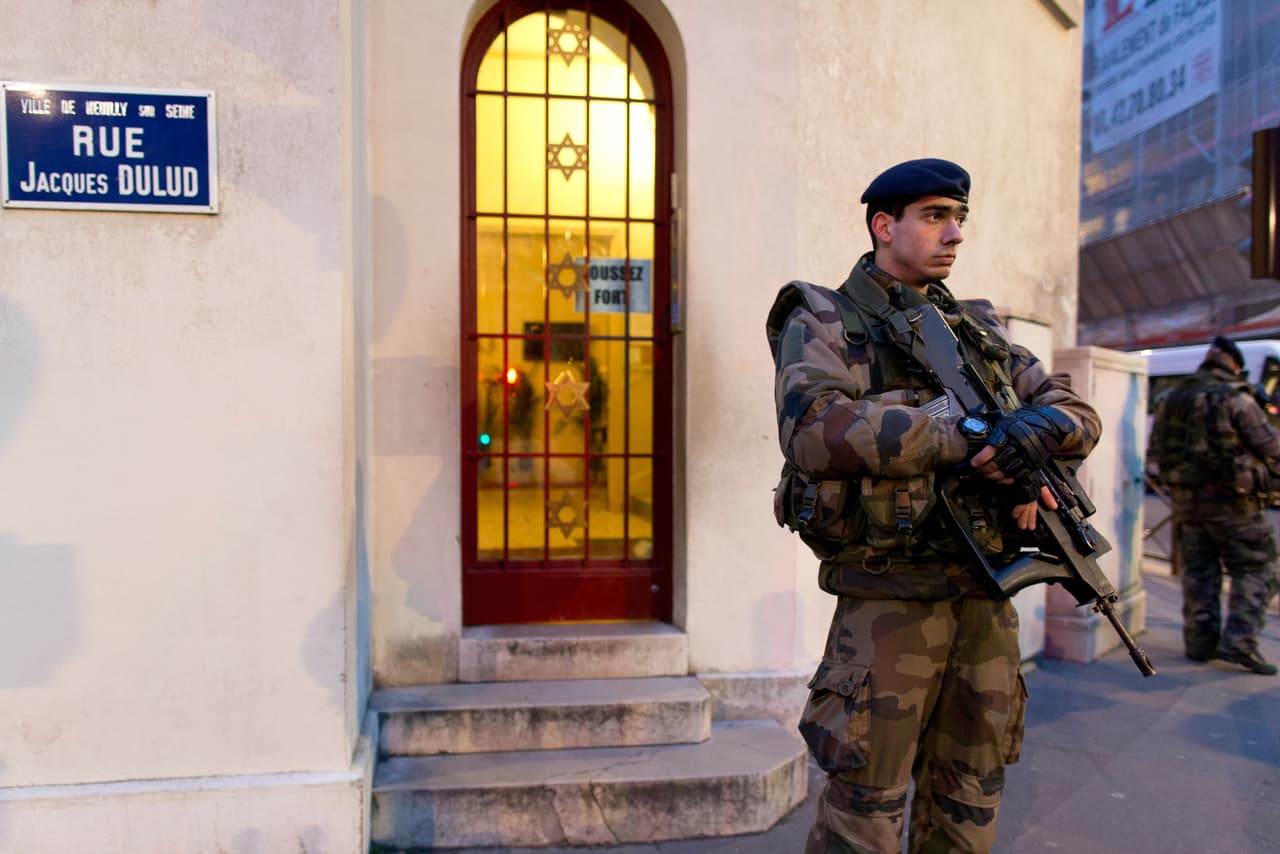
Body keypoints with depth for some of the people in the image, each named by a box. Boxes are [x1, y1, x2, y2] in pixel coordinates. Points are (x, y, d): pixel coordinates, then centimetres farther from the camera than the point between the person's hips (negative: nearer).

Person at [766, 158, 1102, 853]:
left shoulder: (979, 330, 15)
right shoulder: (822, 323, -4)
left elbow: (1078, 413, 11)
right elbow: (815, 430, -23)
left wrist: (1043, 427, -14)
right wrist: (969, 432, -23)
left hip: (985, 596, 6)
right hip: (889, 600, -6)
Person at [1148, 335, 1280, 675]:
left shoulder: (1169, 399, 8)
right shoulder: (1235, 397, -10)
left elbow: (1155, 453, 12)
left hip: (1184, 498, 6)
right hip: (1230, 499, -5)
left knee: (1198, 571, 13)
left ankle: (1200, 642, 14)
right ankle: (1239, 641, -5)